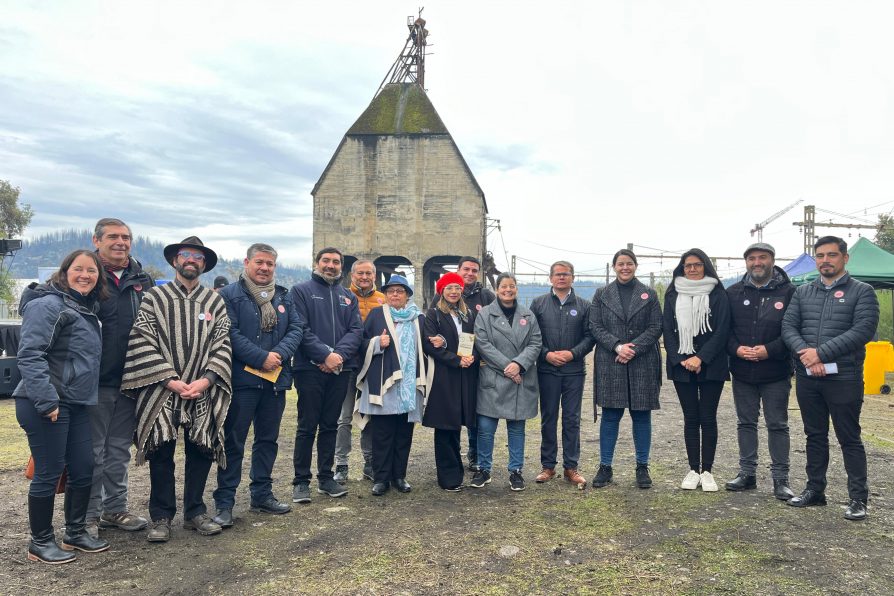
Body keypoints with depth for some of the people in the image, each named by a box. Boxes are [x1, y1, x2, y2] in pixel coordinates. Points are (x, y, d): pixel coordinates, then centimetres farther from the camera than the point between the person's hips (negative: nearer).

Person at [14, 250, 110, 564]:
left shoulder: (87, 310, 14)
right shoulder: (48, 305, -13)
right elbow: (30, 356, -21)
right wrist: (47, 400, -25)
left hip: (77, 405, 9)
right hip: (46, 406, -9)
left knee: (83, 470, 12)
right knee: (48, 475, 1)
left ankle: (76, 532, 27)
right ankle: (40, 543, 17)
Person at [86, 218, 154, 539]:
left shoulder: (142, 280, 8)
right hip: (96, 381, -5)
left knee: (120, 449, 16)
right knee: (92, 452, 6)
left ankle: (115, 509, 29)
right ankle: (89, 515, 20)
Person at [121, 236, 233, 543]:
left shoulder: (215, 301, 10)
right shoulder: (153, 298, 4)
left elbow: (222, 345, 4)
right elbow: (142, 343, -4)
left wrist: (206, 380, -10)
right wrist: (170, 380, -12)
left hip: (203, 392, 2)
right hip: (162, 391, -2)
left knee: (201, 451, 7)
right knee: (162, 453, 3)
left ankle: (195, 512, 23)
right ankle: (161, 517, 18)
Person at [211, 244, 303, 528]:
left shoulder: (283, 297, 13)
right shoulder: (230, 295, -5)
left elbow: (296, 329, 5)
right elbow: (231, 334, -15)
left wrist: (279, 354, -13)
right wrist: (262, 358, -19)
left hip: (276, 378, 6)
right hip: (242, 378, -6)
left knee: (268, 439, 14)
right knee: (234, 441, 1)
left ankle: (262, 494, 27)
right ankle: (224, 502, 9)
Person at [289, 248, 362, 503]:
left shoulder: (348, 297, 15)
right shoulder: (301, 291, 1)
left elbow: (356, 330, 4)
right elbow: (300, 329, -10)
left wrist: (339, 354, -13)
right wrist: (325, 355, -18)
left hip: (340, 369, 4)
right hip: (310, 368, -4)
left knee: (330, 425, 11)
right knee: (307, 426, 0)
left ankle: (326, 477, 21)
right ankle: (301, 481, 10)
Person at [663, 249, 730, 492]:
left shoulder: (718, 295, 0)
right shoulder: (673, 296, 8)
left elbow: (722, 331, -6)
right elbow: (668, 331, 4)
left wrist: (701, 358, -15)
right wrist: (680, 360, -8)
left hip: (711, 367, -2)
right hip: (682, 366, 2)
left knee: (708, 418, 3)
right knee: (690, 419, 7)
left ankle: (707, 471, 11)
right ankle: (693, 470, 14)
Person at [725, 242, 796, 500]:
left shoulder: (788, 292, -4)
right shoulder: (733, 293, 5)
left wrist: (770, 350, -17)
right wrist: (736, 348, -11)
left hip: (776, 372, -3)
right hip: (742, 372, 3)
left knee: (777, 425, 4)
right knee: (745, 423, 12)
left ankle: (780, 479, 14)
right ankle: (747, 473, 23)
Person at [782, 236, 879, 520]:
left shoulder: (861, 292, -1)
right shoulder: (802, 292, 12)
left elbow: (863, 330, -13)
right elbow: (788, 326, 3)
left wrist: (821, 352, -18)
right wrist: (804, 353, -15)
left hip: (843, 377, -4)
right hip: (807, 377, 4)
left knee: (849, 438, 2)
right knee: (815, 436, 14)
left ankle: (858, 499, 12)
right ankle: (815, 490, 25)